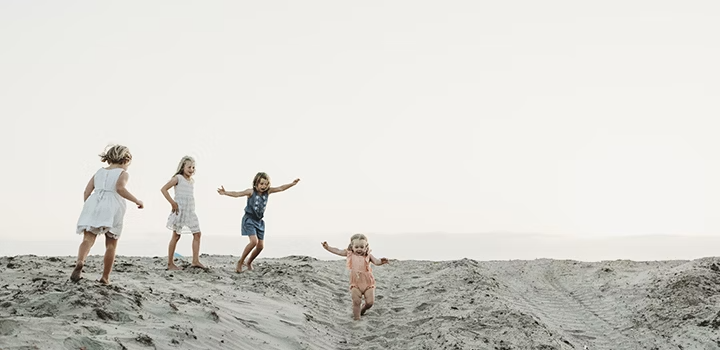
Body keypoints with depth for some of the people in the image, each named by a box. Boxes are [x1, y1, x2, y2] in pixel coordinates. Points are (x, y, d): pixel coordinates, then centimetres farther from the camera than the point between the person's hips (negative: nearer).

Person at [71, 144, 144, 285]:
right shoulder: (123, 173, 9)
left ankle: (80, 262, -41)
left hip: (93, 204, 3)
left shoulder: (99, 172, 24)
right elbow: (120, 188, -12)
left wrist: (88, 207, 26)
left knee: (88, 239, -11)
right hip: (112, 208, -3)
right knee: (111, 244, 9)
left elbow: (87, 191, 15)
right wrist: (136, 201, -5)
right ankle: (105, 277, 8)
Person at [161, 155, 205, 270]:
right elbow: (163, 189, -12)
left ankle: (195, 261, 3)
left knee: (197, 234, 1)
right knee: (176, 235, -2)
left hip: (190, 211, 7)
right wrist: (172, 203, -16)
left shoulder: (192, 181, 14)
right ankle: (170, 263, 5)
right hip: (179, 210, -7)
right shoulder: (178, 178, -6)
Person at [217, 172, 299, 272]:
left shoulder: (267, 191, 0)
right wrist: (225, 193, -40)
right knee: (254, 241, -23)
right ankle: (240, 262, -7)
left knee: (261, 246, 3)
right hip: (249, 220, -6)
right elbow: (237, 194, -25)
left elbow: (280, 188, 1)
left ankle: (249, 263, 28)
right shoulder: (251, 192, -13)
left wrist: (292, 184, -9)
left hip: (259, 221, 6)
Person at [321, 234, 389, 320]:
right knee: (356, 302, -8)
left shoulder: (368, 256, -3)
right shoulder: (350, 254, 2)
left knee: (370, 302, -1)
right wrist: (327, 247, -3)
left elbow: (376, 261, -17)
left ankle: (363, 310, 30)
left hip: (368, 283, 0)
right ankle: (356, 317, 6)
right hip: (355, 284, 0)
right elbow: (338, 251, 4)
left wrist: (381, 261, -40)